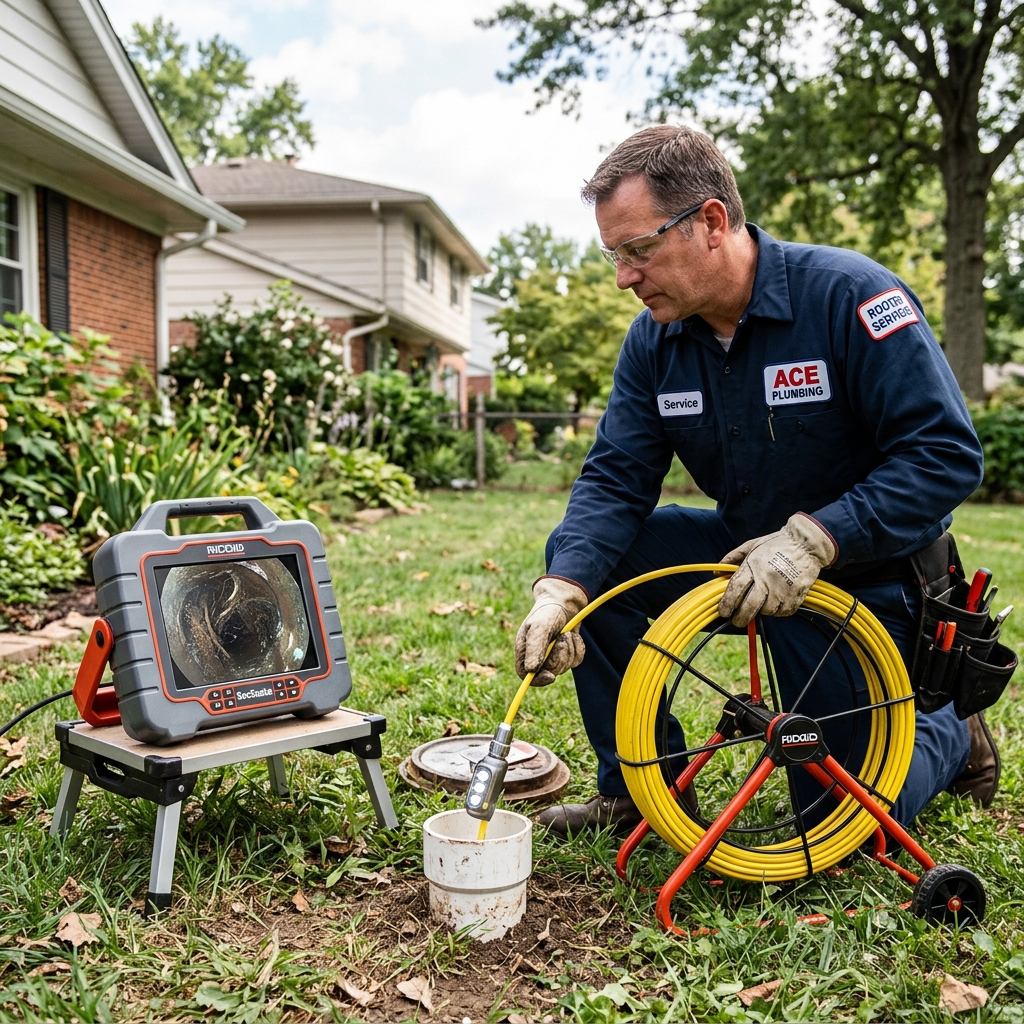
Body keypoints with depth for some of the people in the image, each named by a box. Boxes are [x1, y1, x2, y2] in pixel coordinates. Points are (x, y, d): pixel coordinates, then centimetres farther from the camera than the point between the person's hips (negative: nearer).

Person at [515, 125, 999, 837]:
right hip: (748, 552, 5)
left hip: (867, 573, -5)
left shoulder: (849, 294, -23)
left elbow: (947, 455, -26)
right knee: (582, 552, -13)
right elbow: (615, 480, -12)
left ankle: (954, 733, 32)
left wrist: (811, 538, -36)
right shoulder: (654, 339, -6)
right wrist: (562, 592, -29)